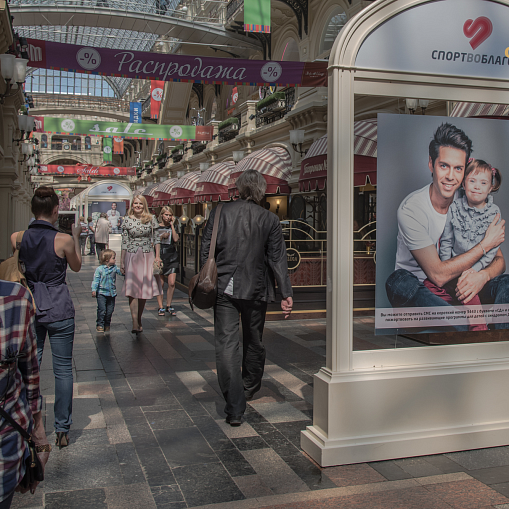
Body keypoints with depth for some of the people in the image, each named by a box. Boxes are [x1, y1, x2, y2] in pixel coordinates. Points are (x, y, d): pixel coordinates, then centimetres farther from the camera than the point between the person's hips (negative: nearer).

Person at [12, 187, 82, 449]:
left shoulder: (17, 238, -3)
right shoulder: (63, 240, -13)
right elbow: (77, 267, 6)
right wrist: (76, 237, 15)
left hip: (28, 308, 3)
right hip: (58, 309, -3)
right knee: (63, 369, 7)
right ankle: (62, 430, 14)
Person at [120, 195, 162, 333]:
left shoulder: (151, 219, 3)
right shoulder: (127, 221, 2)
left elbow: (156, 239, 6)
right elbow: (124, 243, 4)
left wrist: (157, 256, -2)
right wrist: (122, 262, 3)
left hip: (147, 257, 1)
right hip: (132, 257, -1)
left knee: (144, 289, 5)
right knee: (132, 289, -9)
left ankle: (139, 320, 19)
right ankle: (135, 323, -12)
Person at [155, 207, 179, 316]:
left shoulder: (173, 227, 10)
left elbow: (176, 239, -8)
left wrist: (172, 225, -6)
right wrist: (162, 237, -11)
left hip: (172, 257, 1)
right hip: (159, 257, -1)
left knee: (172, 283, -5)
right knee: (160, 284, 0)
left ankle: (169, 306, 10)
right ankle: (161, 307, 9)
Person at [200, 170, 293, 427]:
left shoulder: (219, 213, 1)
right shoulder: (270, 219, -1)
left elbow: (206, 251, 2)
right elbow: (277, 259, -3)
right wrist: (286, 294, -2)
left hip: (224, 288, -1)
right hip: (256, 290, 1)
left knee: (226, 344, -2)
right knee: (254, 341, 19)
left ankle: (234, 407, -7)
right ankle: (250, 388, 40)